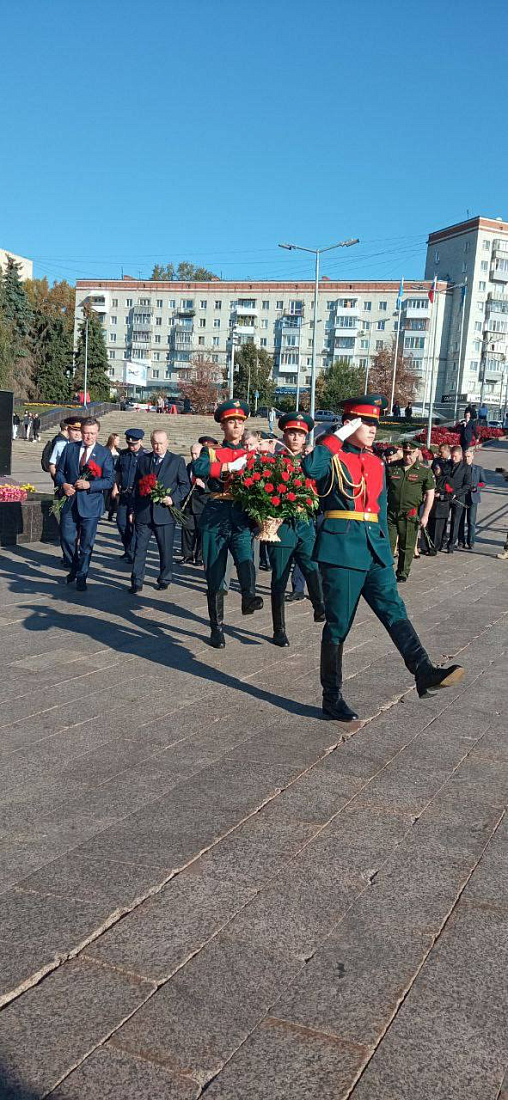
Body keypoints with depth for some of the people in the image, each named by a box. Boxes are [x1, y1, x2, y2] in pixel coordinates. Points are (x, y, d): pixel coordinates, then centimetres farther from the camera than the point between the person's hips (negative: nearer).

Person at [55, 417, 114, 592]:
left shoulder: (104, 453, -1)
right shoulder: (70, 448, 6)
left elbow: (109, 480, -5)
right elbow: (59, 471, 10)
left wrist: (90, 484, -19)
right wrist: (64, 484, -10)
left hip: (90, 504, -2)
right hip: (69, 502, 2)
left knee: (86, 543, 4)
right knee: (67, 538, 4)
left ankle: (81, 577, 19)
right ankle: (75, 568, 30)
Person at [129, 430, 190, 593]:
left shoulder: (177, 461, 4)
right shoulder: (142, 460, 11)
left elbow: (185, 485, 4)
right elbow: (136, 486, 13)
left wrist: (173, 498, -12)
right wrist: (133, 510, 9)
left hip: (165, 512, -2)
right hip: (143, 512, 2)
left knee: (166, 549, 7)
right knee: (140, 548, 0)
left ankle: (164, 580, 21)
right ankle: (136, 582, 5)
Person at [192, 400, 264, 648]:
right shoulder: (211, 452, 8)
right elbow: (197, 469, -15)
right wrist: (231, 466, -18)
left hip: (243, 518, 1)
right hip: (216, 517, -1)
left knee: (245, 558, -29)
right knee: (215, 575, 3)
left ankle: (249, 597, -46)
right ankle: (217, 628, 13)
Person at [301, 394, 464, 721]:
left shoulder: (376, 463, 17)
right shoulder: (333, 457, -3)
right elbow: (310, 468, -28)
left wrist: (385, 550, 19)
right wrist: (340, 434, -17)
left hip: (375, 549, 7)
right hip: (342, 549, -6)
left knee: (394, 610, -5)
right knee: (338, 625, 0)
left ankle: (425, 673, -14)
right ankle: (332, 699, 10)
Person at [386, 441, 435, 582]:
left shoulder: (425, 471, -1)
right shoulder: (391, 467, 7)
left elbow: (430, 494, 0)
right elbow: (384, 487, 16)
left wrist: (425, 516, -5)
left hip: (410, 515, -2)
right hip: (391, 512, 2)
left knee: (407, 546, 7)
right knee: (387, 543, -1)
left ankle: (402, 573, 20)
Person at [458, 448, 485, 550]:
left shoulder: (478, 469, 7)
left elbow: (483, 482, 8)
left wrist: (477, 488, -11)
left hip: (473, 498, -1)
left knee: (471, 521, -4)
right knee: (460, 520, 6)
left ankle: (471, 542, 1)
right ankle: (461, 541, 17)